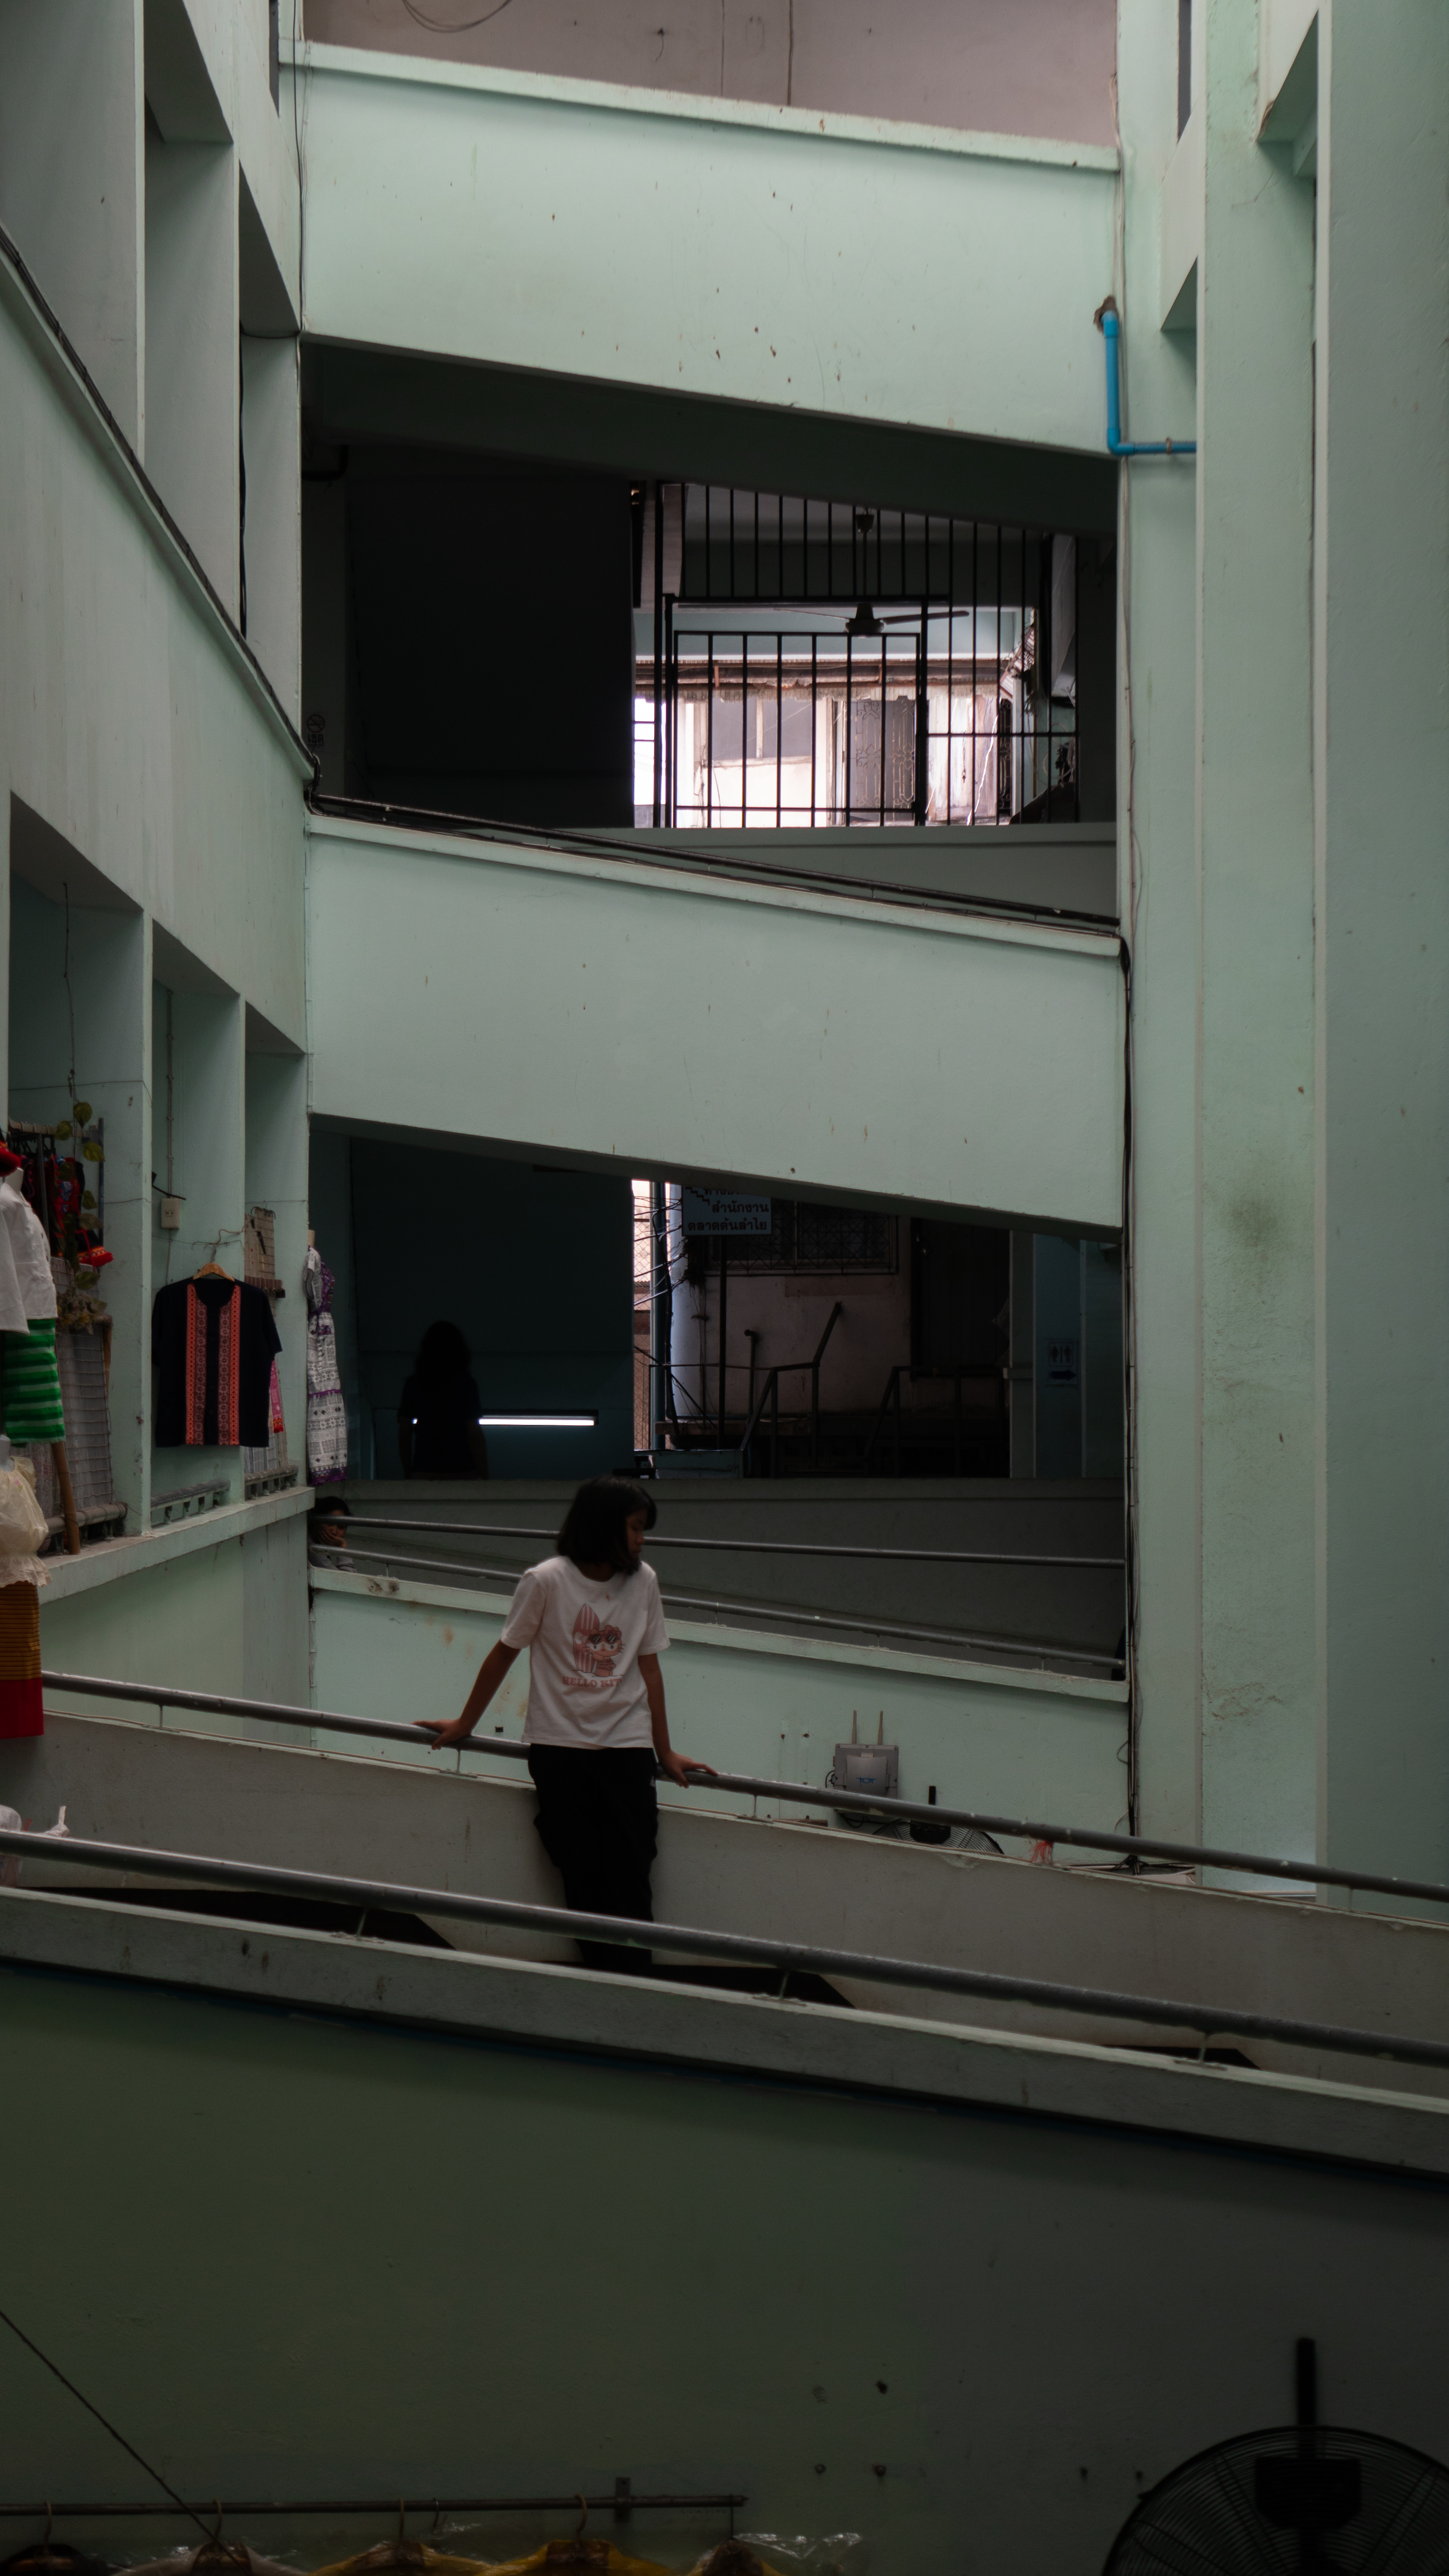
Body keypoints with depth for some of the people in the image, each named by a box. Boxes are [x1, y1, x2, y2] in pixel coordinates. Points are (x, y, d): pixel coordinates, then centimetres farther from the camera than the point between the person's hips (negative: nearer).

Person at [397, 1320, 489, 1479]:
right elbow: (474, 1434, -6)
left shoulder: (413, 1384, 7)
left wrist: (408, 1474, 18)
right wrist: (485, 1478, -2)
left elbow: (404, 1434, 9)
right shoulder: (465, 1383, -3)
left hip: (422, 1472, 3)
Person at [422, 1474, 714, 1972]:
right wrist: (465, 1725, 13)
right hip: (560, 1746, -2)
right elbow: (505, 1654, 4)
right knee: (582, 1876, -1)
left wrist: (664, 1752, 14)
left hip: (627, 1746, 2)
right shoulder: (546, 1581, -8)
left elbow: (649, 1668, 10)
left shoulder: (643, 1581, 2)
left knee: (630, 1879, -6)